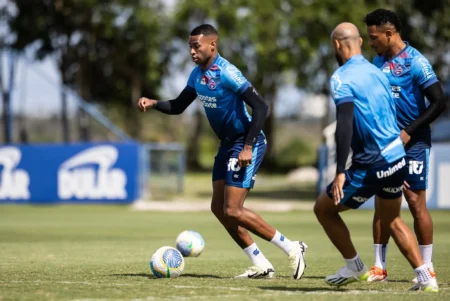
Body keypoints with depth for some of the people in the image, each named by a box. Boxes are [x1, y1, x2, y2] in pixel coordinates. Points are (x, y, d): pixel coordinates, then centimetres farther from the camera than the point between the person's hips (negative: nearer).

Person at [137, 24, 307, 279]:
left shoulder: (226, 73, -22)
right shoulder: (198, 74, 5)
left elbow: (261, 107, -26)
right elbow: (178, 106, 17)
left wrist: (248, 147, -28)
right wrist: (154, 103, -2)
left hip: (246, 144, -9)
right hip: (228, 144, 9)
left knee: (233, 211, -14)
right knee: (219, 208, 6)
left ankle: (292, 249, -3)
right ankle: (261, 266, 11)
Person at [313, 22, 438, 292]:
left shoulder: (342, 78, -12)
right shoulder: (377, 72, 12)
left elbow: (345, 125, -22)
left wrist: (340, 172, -25)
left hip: (372, 166, -8)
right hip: (398, 158, 8)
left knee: (324, 208, 12)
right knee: (392, 220, 26)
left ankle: (355, 268, 17)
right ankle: (425, 278, 15)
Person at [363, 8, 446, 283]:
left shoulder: (416, 62, -13)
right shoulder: (378, 62, 9)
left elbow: (439, 103, -16)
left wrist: (409, 131, -17)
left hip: (412, 143, -7)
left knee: (416, 203, -4)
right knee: (382, 203, 5)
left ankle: (427, 268, 3)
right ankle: (380, 268, 9)